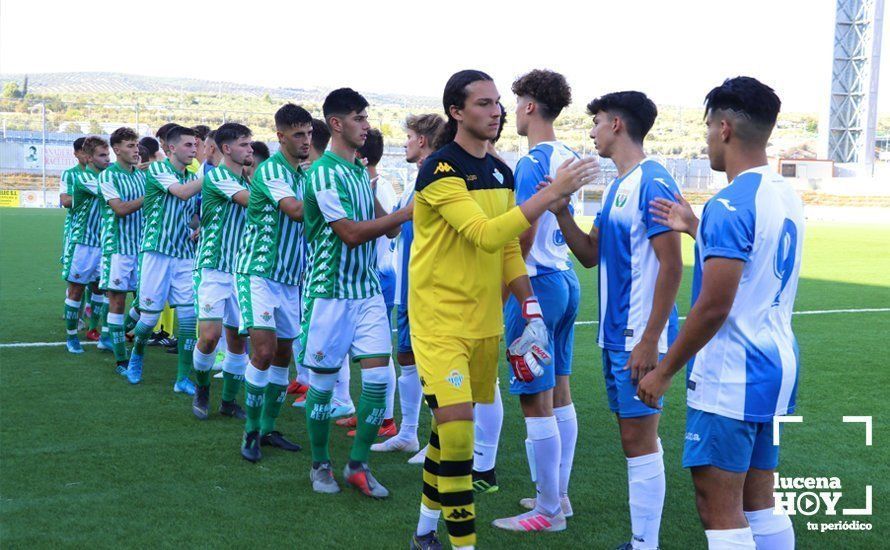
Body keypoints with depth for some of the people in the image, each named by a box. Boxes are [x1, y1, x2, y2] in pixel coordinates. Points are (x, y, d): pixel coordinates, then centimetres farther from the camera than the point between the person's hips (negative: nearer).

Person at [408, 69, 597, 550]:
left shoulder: (501, 173, 11)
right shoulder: (440, 169, -14)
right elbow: (486, 235, -25)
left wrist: (531, 311, 6)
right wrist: (551, 192, -25)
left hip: (485, 322, 7)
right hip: (440, 320, -7)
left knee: (450, 426, 15)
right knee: (456, 425, -15)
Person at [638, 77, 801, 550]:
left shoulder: (730, 205, -19)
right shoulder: (786, 197, 9)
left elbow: (713, 308, -21)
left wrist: (664, 371, -11)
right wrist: (697, 230, 26)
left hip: (730, 377, -9)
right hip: (777, 367, 9)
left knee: (719, 512, -2)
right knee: (760, 505, 16)